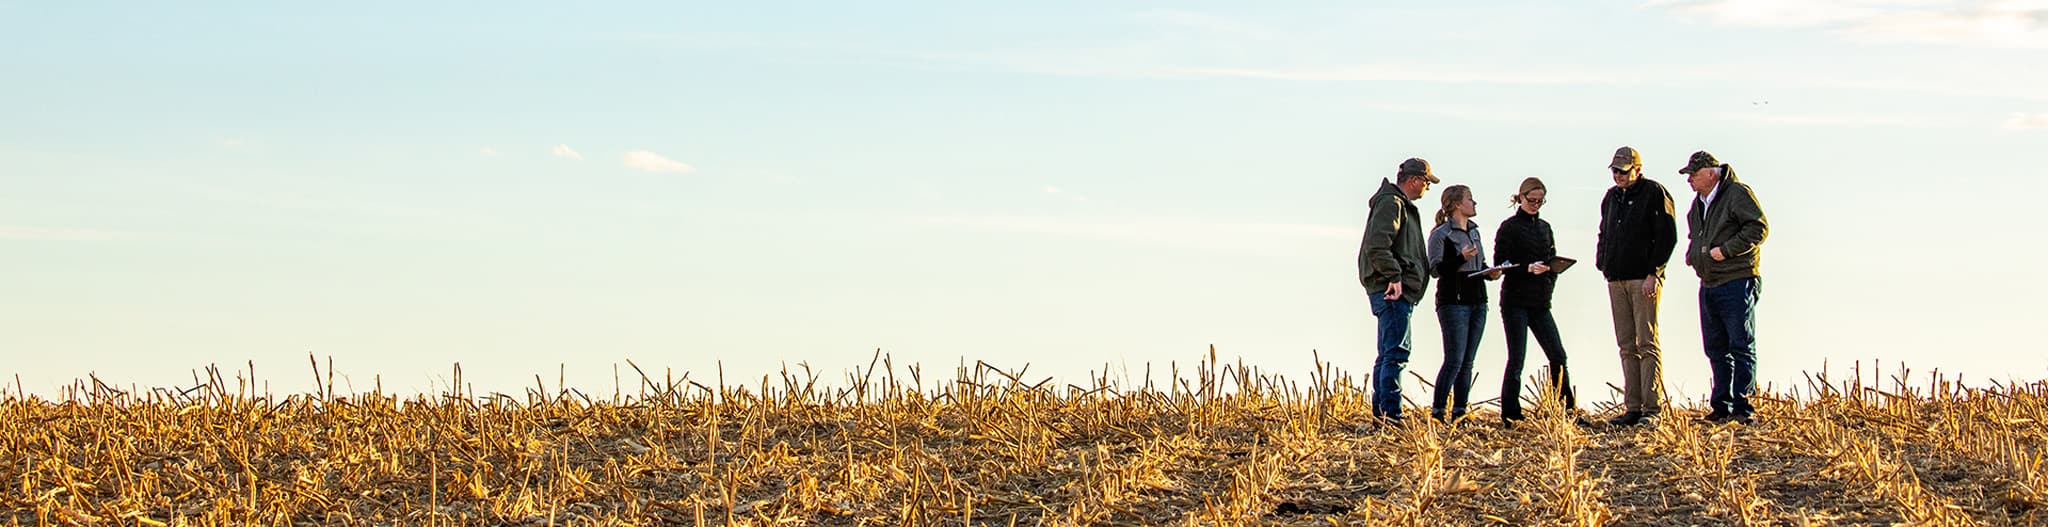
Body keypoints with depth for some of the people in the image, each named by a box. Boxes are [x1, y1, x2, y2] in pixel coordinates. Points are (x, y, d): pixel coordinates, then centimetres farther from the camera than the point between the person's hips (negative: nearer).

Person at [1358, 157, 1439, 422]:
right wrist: (1394, 276, -25)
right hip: (1392, 291, -11)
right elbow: (1377, 246, -22)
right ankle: (1391, 413, -18)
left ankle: (1380, 411, 17)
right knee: (1396, 353, -14)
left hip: (1398, 291, 11)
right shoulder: (1390, 204, -10)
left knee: (1388, 354, 13)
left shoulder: (1400, 205, 23)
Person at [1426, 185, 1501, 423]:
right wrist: (1462, 258, -24)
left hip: (1477, 302, 7)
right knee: (1454, 360, -12)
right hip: (1453, 302, -7)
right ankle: (1437, 412, -7)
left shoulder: (1474, 232, 17)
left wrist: (1491, 272, 4)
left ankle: (1459, 413, 9)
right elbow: (1435, 269, -13)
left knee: (1467, 362, 6)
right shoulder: (1441, 234, -6)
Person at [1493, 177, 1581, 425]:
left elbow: (1553, 260, 20)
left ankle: (1567, 412, 6)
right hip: (1515, 300, -6)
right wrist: (1528, 268, -21)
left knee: (1558, 356, 1)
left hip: (1540, 302, 6)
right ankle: (1510, 416, 0)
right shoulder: (1509, 227, -2)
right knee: (1517, 358, -5)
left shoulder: (1544, 227, 16)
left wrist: (1549, 281, 3)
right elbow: (1500, 263, -9)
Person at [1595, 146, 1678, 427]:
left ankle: (1652, 408, -9)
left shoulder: (1654, 193, -4)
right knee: (1627, 347, 5)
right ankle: (1632, 408, 6)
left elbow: (1668, 236, -9)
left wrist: (1653, 273, -14)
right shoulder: (1611, 197, 17)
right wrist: (1603, 265, 9)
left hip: (1644, 279, -7)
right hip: (1616, 281, 7)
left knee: (1647, 344, -8)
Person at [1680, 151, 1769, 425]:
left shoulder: (1738, 194, -8)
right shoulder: (1698, 203, 17)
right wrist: (1692, 255, 12)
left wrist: (1726, 250, -19)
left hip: (1737, 282, -9)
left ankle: (1743, 407, -7)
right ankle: (1721, 407, 14)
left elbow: (1759, 228, -16)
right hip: (1708, 286, 9)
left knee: (1741, 348, -7)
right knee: (1716, 350, 9)